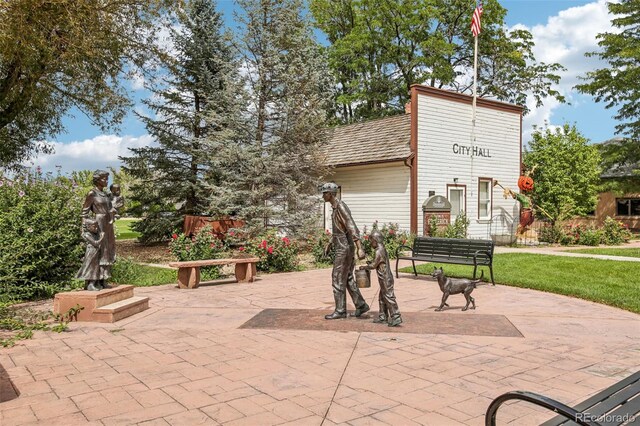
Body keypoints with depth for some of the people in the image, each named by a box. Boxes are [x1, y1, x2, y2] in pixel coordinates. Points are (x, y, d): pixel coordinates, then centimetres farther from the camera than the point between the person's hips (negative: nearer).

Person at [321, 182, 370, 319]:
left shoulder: (341, 207, -19)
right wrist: (329, 244, 33)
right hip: (343, 247, 10)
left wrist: (360, 248, -33)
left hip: (344, 248, -10)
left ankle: (340, 311, 7)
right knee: (347, 278, 15)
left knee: (338, 279, -2)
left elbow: (352, 228, -27)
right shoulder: (336, 207, 14)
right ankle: (361, 305, 21)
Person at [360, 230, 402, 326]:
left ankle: (396, 318, -6)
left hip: (385, 279, -10)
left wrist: (364, 267, -3)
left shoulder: (379, 252, -18)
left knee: (389, 297, -7)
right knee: (382, 297, 17)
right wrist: (370, 263, 13)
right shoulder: (383, 250, 13)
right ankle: (383, 316, 26)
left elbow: (374, 265, -16)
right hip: (386, 278, 10)